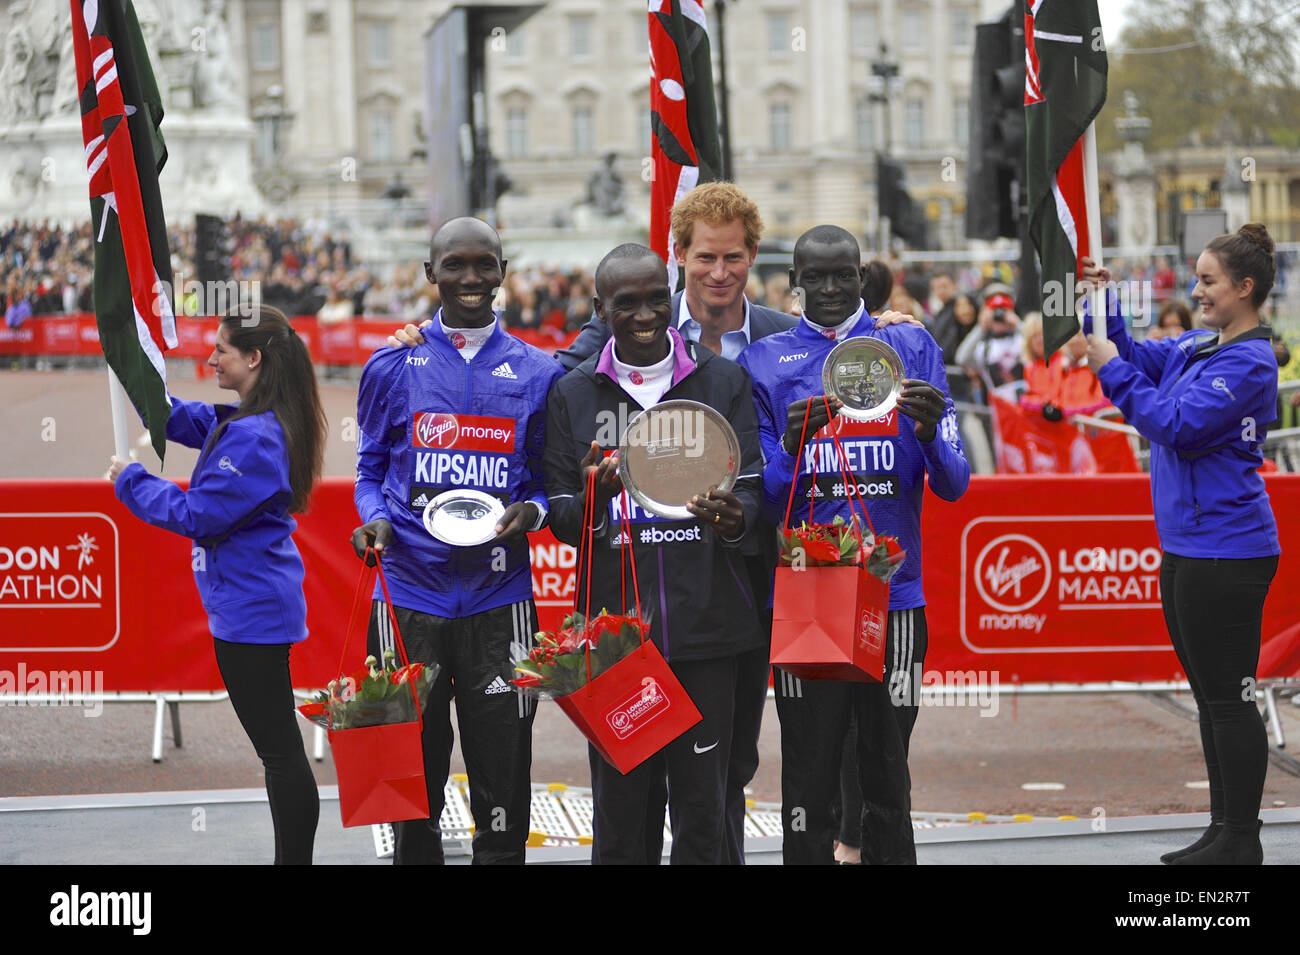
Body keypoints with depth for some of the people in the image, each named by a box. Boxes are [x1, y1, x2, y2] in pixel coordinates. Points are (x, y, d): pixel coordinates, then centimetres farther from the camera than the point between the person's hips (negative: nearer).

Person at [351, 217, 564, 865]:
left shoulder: (539, 375, 6)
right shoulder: (391, 367, 5)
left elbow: (551, 483, 12)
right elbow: (370, 470, 12)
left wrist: (531, 512, -9)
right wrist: (374, 518, -8)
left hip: (499, 599, 0)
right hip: (411, 596, 0)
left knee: (502, 782, 2)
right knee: (414, 783, 7)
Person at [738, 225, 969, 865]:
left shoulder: (912, 349, 6)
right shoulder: (765, 363, 5)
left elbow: (953, 486, 2)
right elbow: (765, 501, 2)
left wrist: (930, 430, -19)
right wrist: (791, 445, -18)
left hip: (893, 590, 1)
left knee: (888, 781, 7)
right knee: (808, 785, 1)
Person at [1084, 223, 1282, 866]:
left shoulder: (1248, 364, -16)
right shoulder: (1198, 347, 12)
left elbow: (1177, 426, -21)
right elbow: (1139, 359, 16)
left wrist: (1111, 369, -15)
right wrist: (1104, 308, 2)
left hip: (1224, 556, -10)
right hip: (1186, 547, 10)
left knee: (1229, 699, -4)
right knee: (1210, 698, 15)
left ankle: (1241, 843, 2)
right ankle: (1222, 832, 24)